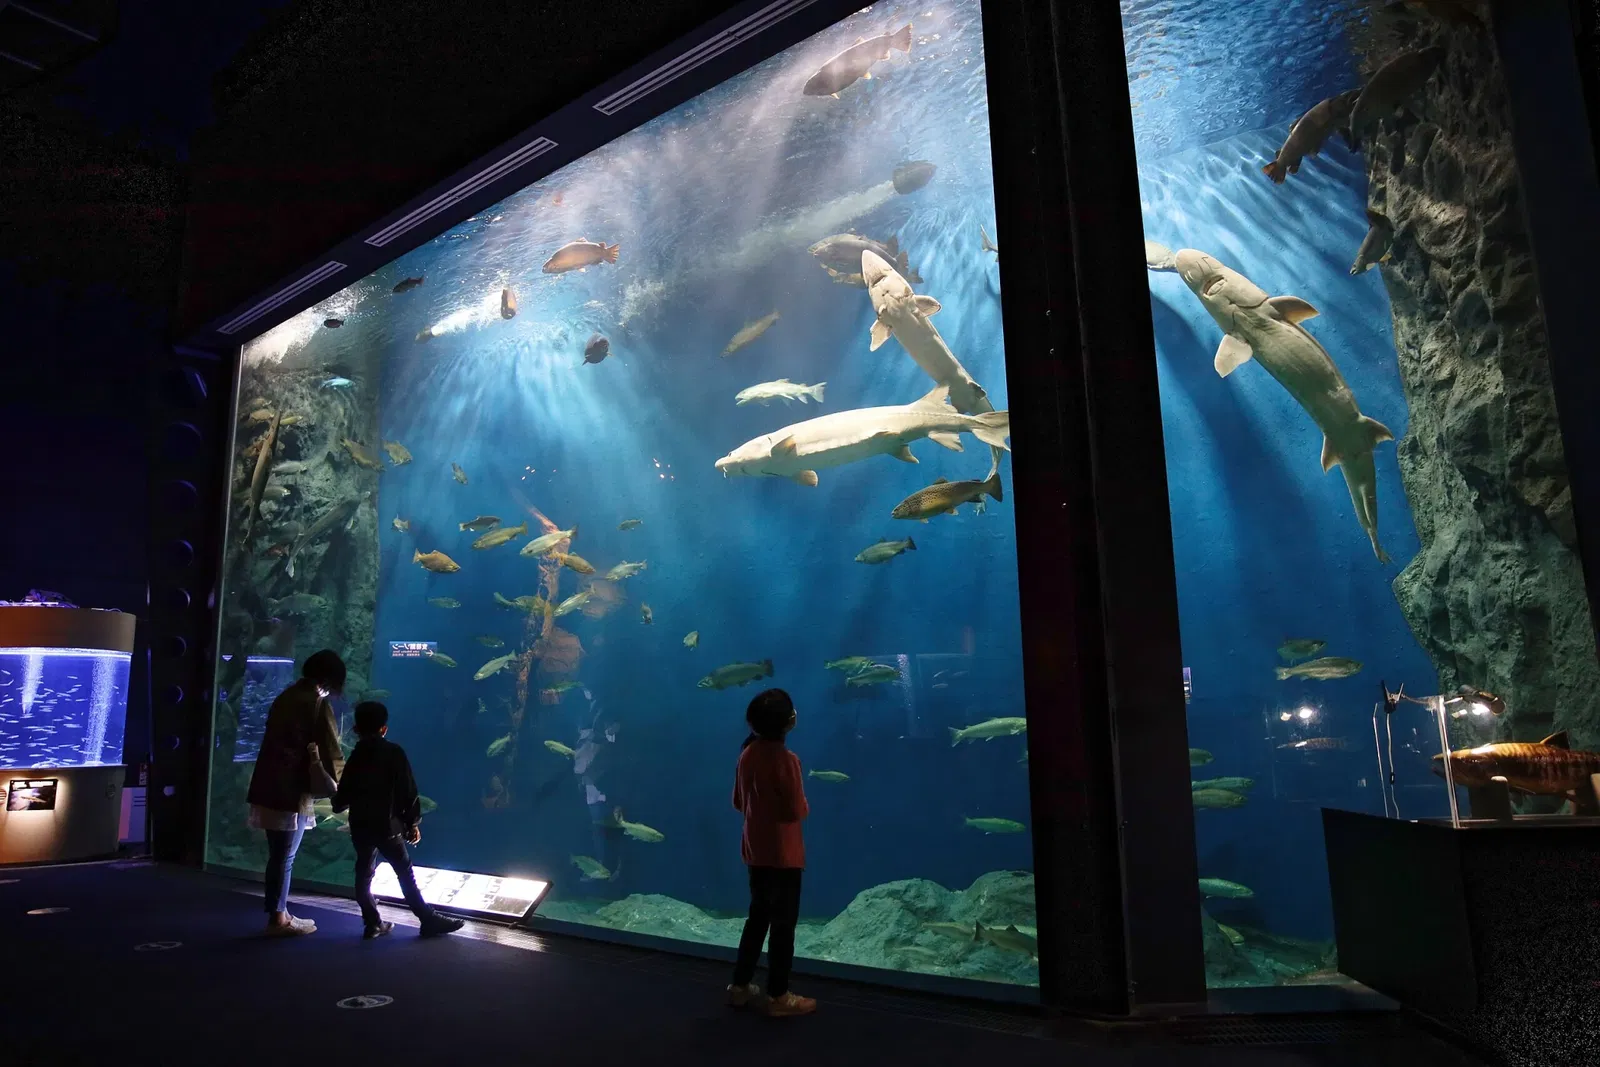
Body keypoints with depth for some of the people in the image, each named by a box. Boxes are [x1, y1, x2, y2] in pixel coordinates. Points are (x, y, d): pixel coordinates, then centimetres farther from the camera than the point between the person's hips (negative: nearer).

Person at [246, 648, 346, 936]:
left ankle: (279, 914, 22)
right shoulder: (317, 704, -11)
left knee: (278, 856, 15)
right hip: (292, 791, -8)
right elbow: (330, 751, -10)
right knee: (284, 858, 1)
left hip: (269, 787, 8)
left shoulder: (286, 697, 13)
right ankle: (278, 919, 8)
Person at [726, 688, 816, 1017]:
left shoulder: (747, 754, 2)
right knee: (783, 923, 3)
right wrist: (803, 805, 2)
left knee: (758, 917, 18)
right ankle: (778, 996, 11)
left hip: (755, 850, 7)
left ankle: (740, 985, 25)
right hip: (783, 853, -7)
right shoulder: (785, 758, -20)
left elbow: (738, 802, 11)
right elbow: (797, 810, -19)